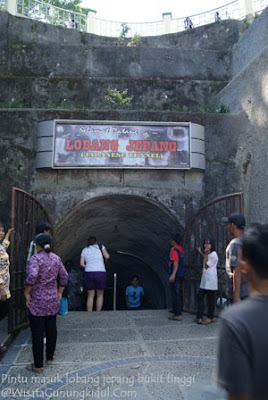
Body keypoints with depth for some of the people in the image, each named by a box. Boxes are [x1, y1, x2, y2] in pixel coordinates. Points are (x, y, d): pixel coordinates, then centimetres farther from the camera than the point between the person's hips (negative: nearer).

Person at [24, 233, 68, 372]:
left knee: (37, 333, 3)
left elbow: (32, 276, -27)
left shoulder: (36, 258, -14)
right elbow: (64, 276, 8)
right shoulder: (56, 258, 5)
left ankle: (38, 365, 11)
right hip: (53, 300, 6)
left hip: (37, 301, -5)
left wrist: (27, 293, -15)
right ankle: (50, 357, 29)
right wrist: (59, 293, 16)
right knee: (51, 329, 16)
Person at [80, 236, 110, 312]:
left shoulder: (84, 250, 12)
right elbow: (107, 257, -3)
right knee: (100, 295, 11)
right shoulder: (101, 247, 7)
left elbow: (82, 264, 3)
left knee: (90, 296, 10)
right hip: (100, 273, -2)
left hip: (89, 273, 2)